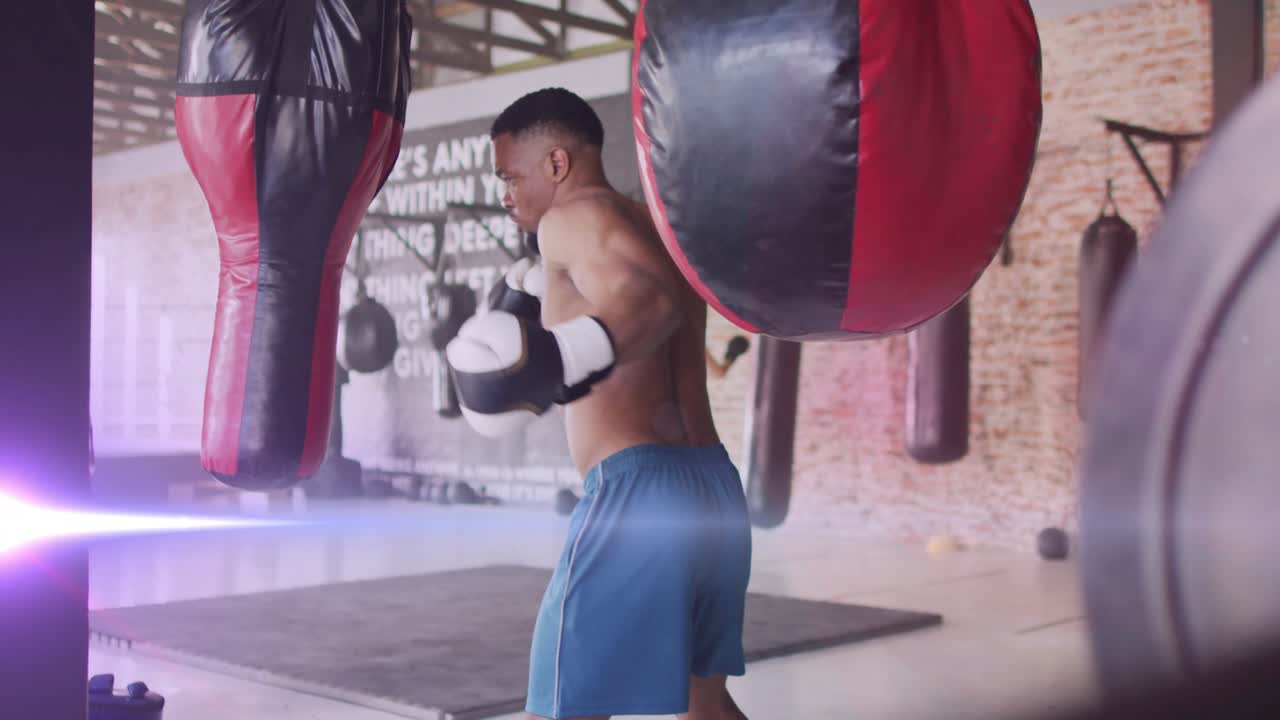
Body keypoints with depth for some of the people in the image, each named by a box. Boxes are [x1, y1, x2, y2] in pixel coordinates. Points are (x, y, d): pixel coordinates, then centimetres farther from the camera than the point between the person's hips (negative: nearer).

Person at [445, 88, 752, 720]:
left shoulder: (575, 217, -6)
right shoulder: (651, 229, 21)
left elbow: (657, 300, -24)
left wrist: (561, 360, -35)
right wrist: (548, 311, 26)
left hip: (637, 490, -9)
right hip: (712, 483, 9)